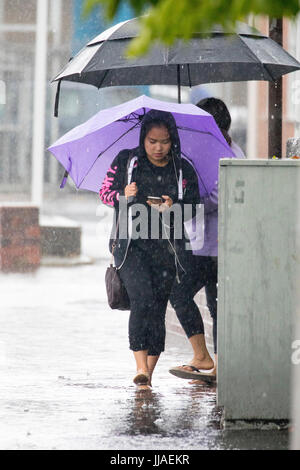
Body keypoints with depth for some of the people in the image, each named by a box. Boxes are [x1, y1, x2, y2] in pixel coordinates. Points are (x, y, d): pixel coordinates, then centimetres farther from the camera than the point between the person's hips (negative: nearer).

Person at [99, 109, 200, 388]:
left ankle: (148, 374, 9)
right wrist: (123, 196, -13)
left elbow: (194, 208, 8)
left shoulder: (183, 170, 4)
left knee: (158, 309, 0)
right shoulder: (125, 161, 3)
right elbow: (105, 192, 9)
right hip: (130, 244, -2)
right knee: (142, 299, -21)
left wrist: (174, 207, -13)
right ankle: (141, 366, -23)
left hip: (167, 248, 2)